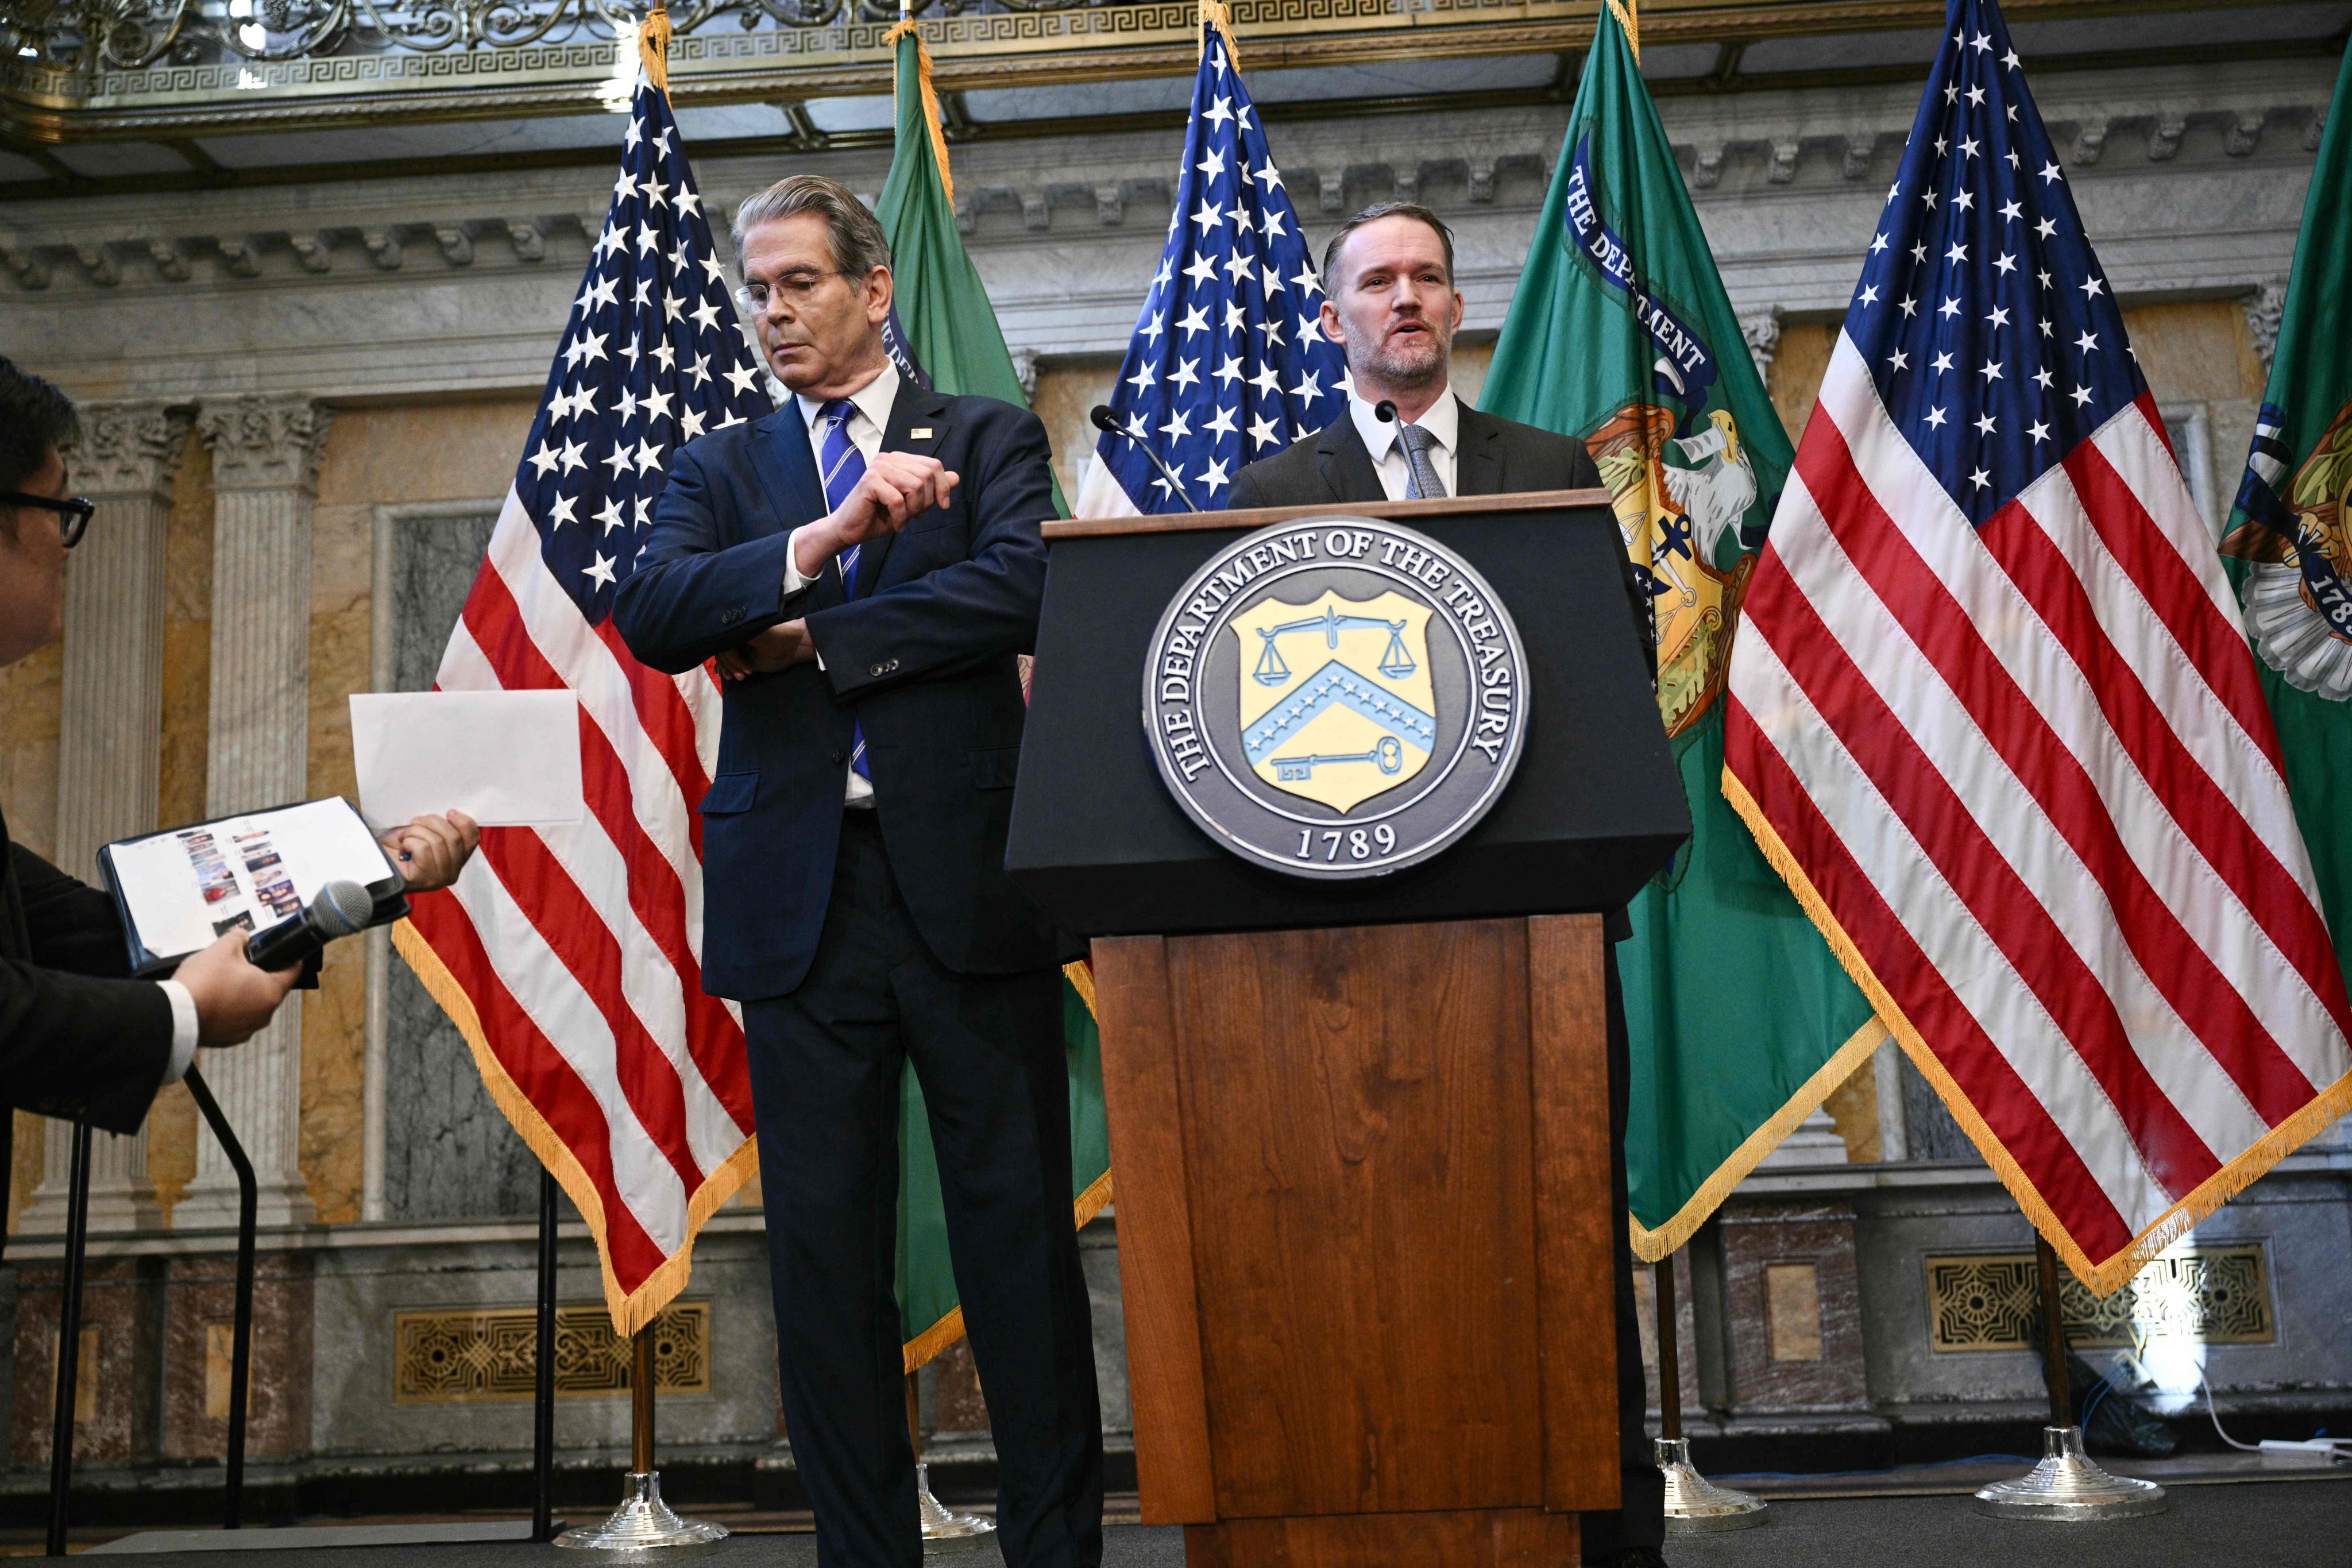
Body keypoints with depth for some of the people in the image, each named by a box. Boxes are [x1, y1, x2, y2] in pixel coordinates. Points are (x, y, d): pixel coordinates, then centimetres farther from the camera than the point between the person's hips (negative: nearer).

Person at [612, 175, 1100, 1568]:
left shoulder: (990, 437, 10)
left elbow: (1018, 592, -9)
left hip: (968, 878, -2)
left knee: (1022, 1230, 0)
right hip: (799, 895, 3)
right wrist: (826, 537, -15)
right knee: (825, 1246, 6)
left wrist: (809, 639, -6)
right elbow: (651, 617, -2)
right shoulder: (723, 467, 16)